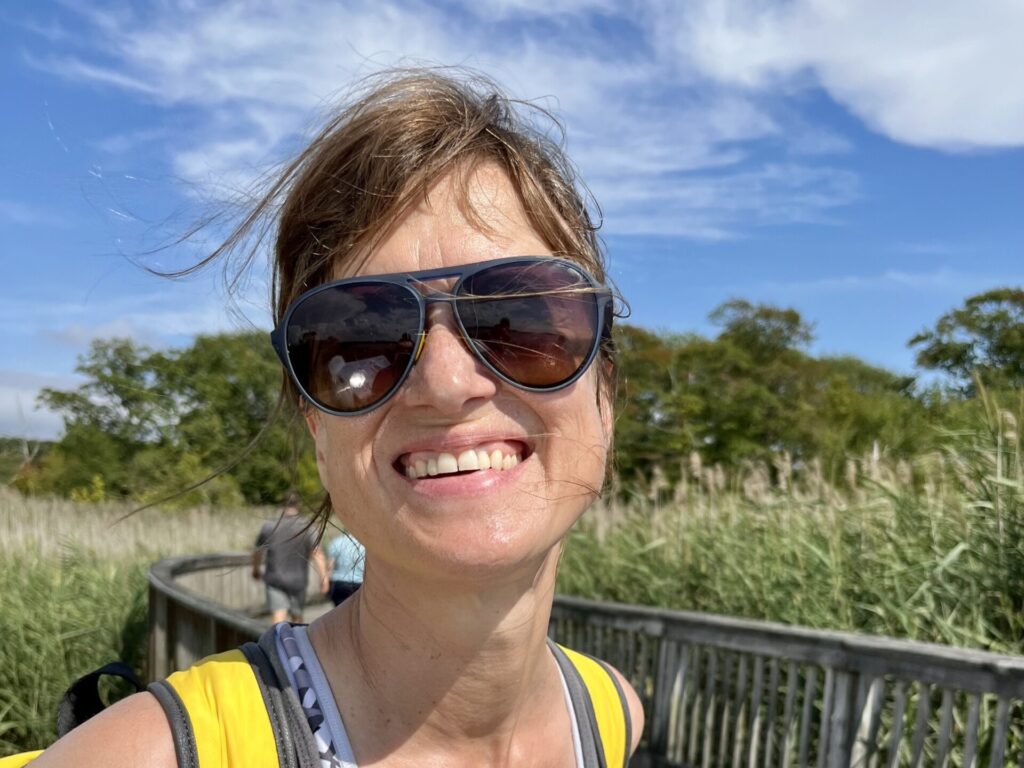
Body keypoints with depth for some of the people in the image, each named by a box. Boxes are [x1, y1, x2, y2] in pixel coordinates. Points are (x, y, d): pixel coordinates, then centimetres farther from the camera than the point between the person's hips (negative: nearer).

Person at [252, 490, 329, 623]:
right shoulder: (306, 527, -6)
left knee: (278, 617, -8)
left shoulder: (269, 526, -1)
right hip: (298, 581, 0)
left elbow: (258, 552, 11)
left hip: (275, 580, 0)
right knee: (296, 616, 19)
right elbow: (317, 553, -18)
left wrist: (255, 569, 30)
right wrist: (324, 577, -21)